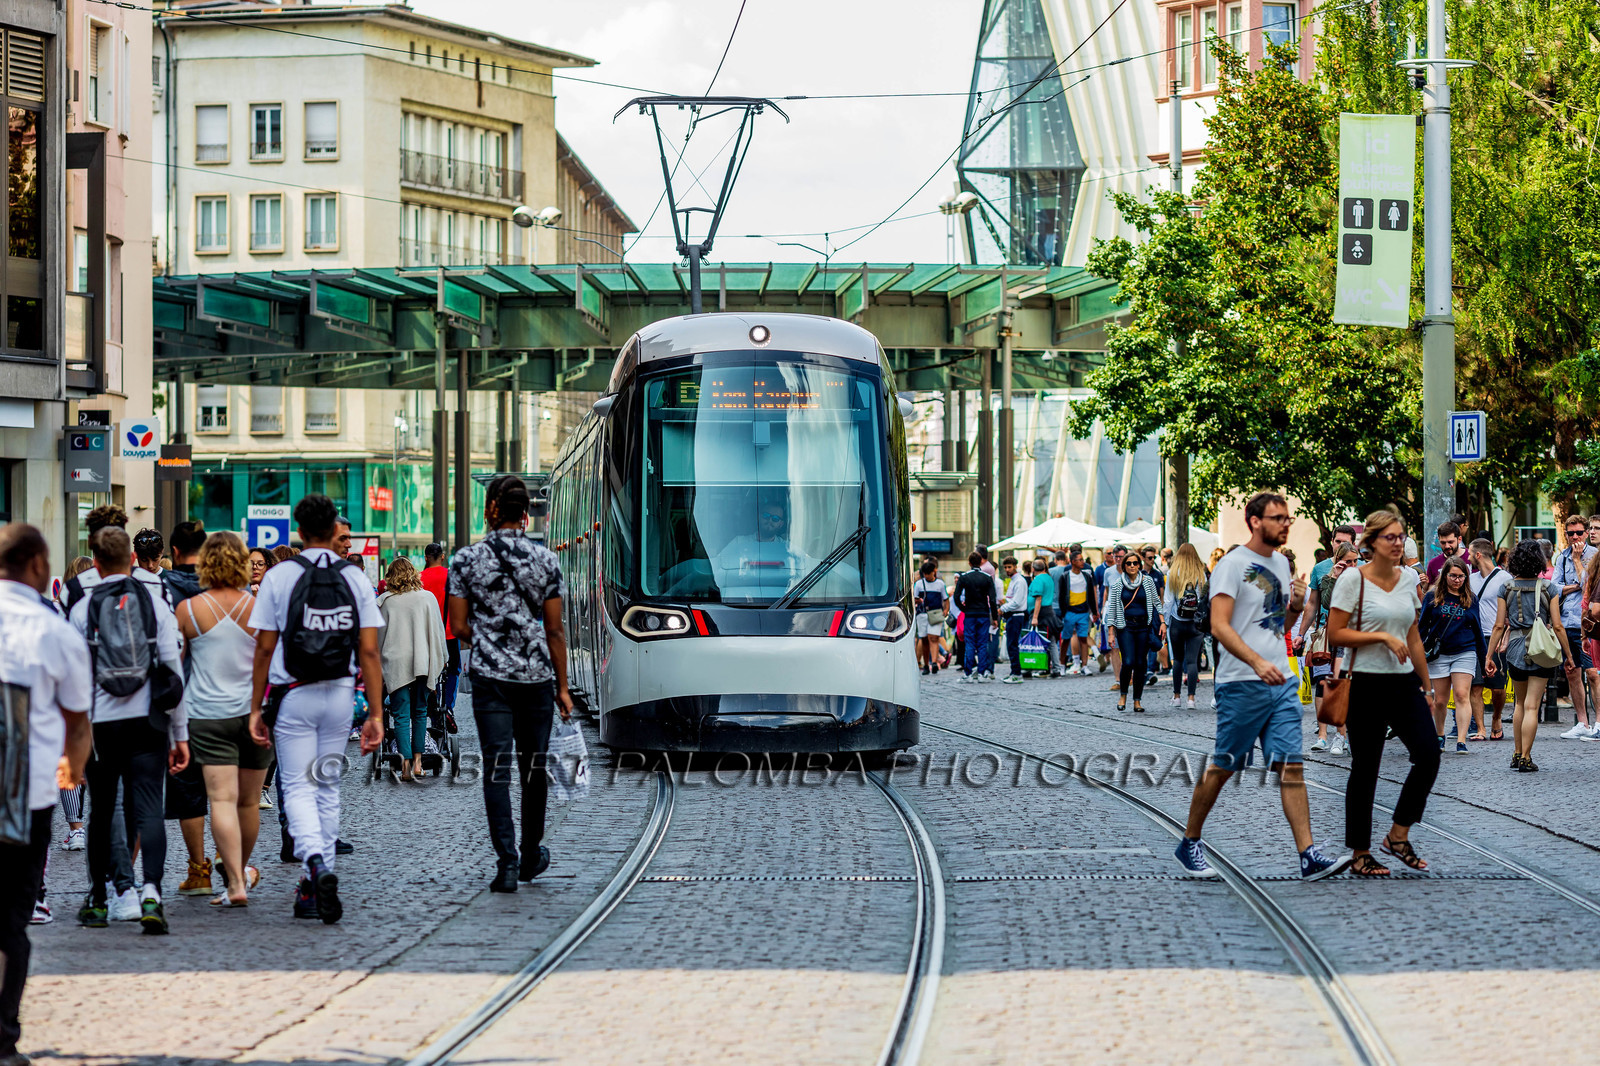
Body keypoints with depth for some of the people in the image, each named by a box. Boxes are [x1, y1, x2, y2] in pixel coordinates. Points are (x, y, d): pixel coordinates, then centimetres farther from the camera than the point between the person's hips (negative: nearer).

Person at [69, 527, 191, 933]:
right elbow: (173, 669, 0)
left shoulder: (82, 610, -1)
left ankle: (97, 902, 18)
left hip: (100, 723, 0)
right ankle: (151, 892, -23)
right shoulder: (155, 603, 1)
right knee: (149, 810, -3)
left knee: (101, 812, 12)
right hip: (147, 721, 0)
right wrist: (180, 733, 6)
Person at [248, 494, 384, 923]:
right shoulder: (356, 578, 1)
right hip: (340, 694, 3)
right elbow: (369, 652, -2)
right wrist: (376, 713, 1)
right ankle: (313, 888, 15)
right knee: (328, 788, 12)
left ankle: (316, 863, -26)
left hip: (293, 695, -3)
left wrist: (256, 707, 3)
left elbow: (265, 648, -4)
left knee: (297, 787, -1)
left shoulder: (278, 577, -5)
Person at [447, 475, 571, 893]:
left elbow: (459, 626, -1)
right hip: (537, 676, 1)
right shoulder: (546, 560, 0)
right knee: (534, 766, 14)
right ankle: (532, 855, 28)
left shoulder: (467, 560, -2)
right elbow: (554, 629, 1)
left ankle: (507, 862, -12)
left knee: (497, 768, -2)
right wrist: (562, 687, 7)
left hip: (490, 675, -1)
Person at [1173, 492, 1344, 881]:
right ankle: (1190, 842, 18)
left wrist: (1296, 606, 3)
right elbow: (1219, 626, -18)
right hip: (1242, 684, -6)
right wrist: (1258, 663, -29)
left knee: (1291, 766, -2)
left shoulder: (1281, 564, 15)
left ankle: (1308, 856, -8)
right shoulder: (1232, 564, -9)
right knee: (1222, 768, 2)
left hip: (1282, 681, 6)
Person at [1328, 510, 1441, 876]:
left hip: (1404, 682, 6)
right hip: (1367, 683, -5)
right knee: (1365, 768, 0)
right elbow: (1335, 634, -12)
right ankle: (1360, 856, 9)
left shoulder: (1409, 578, 10)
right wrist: (1382, 636, -18)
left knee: (1428, 755, -7)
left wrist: (1425, 684, 16)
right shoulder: (1353, 579, -8)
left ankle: (1398, 836, 8)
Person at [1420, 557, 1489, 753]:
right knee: (1440, 700, 4)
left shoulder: (1470, 599, 7)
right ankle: (1439, 736, 27)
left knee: (1462, 695, -12)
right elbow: (1422, 625, 8)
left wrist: (1485, 658, 13)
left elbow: (1477, 630, 13)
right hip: (1438, 654, 0)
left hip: (1464, 653, 0)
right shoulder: (1433, 597, 3)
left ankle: (1461, 741, -17)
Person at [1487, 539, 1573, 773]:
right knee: (1531, 706, -1)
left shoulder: (1507, 588, 1)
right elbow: (1557, 627, -5)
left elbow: (1499, 626, 0)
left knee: (1520, 704, 19)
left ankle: (1517, 754, 23)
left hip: (1515, 648, 2)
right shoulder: (1549, 588, -5)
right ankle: (1525, 758, -5)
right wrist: (1568, 654, 5)